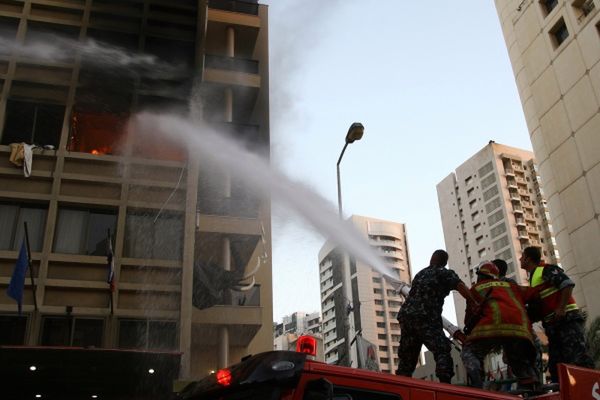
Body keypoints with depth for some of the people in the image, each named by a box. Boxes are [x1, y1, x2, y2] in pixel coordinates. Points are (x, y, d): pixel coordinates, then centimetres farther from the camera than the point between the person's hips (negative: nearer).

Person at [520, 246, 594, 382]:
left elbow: (568, 284, -17)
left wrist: (561, 308, -23)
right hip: (553, 325, 10)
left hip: (567, 319, -10)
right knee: (555, 365, 5)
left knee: (578, 359, -18)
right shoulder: (533, 278, 24)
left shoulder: (546, 270, -3)